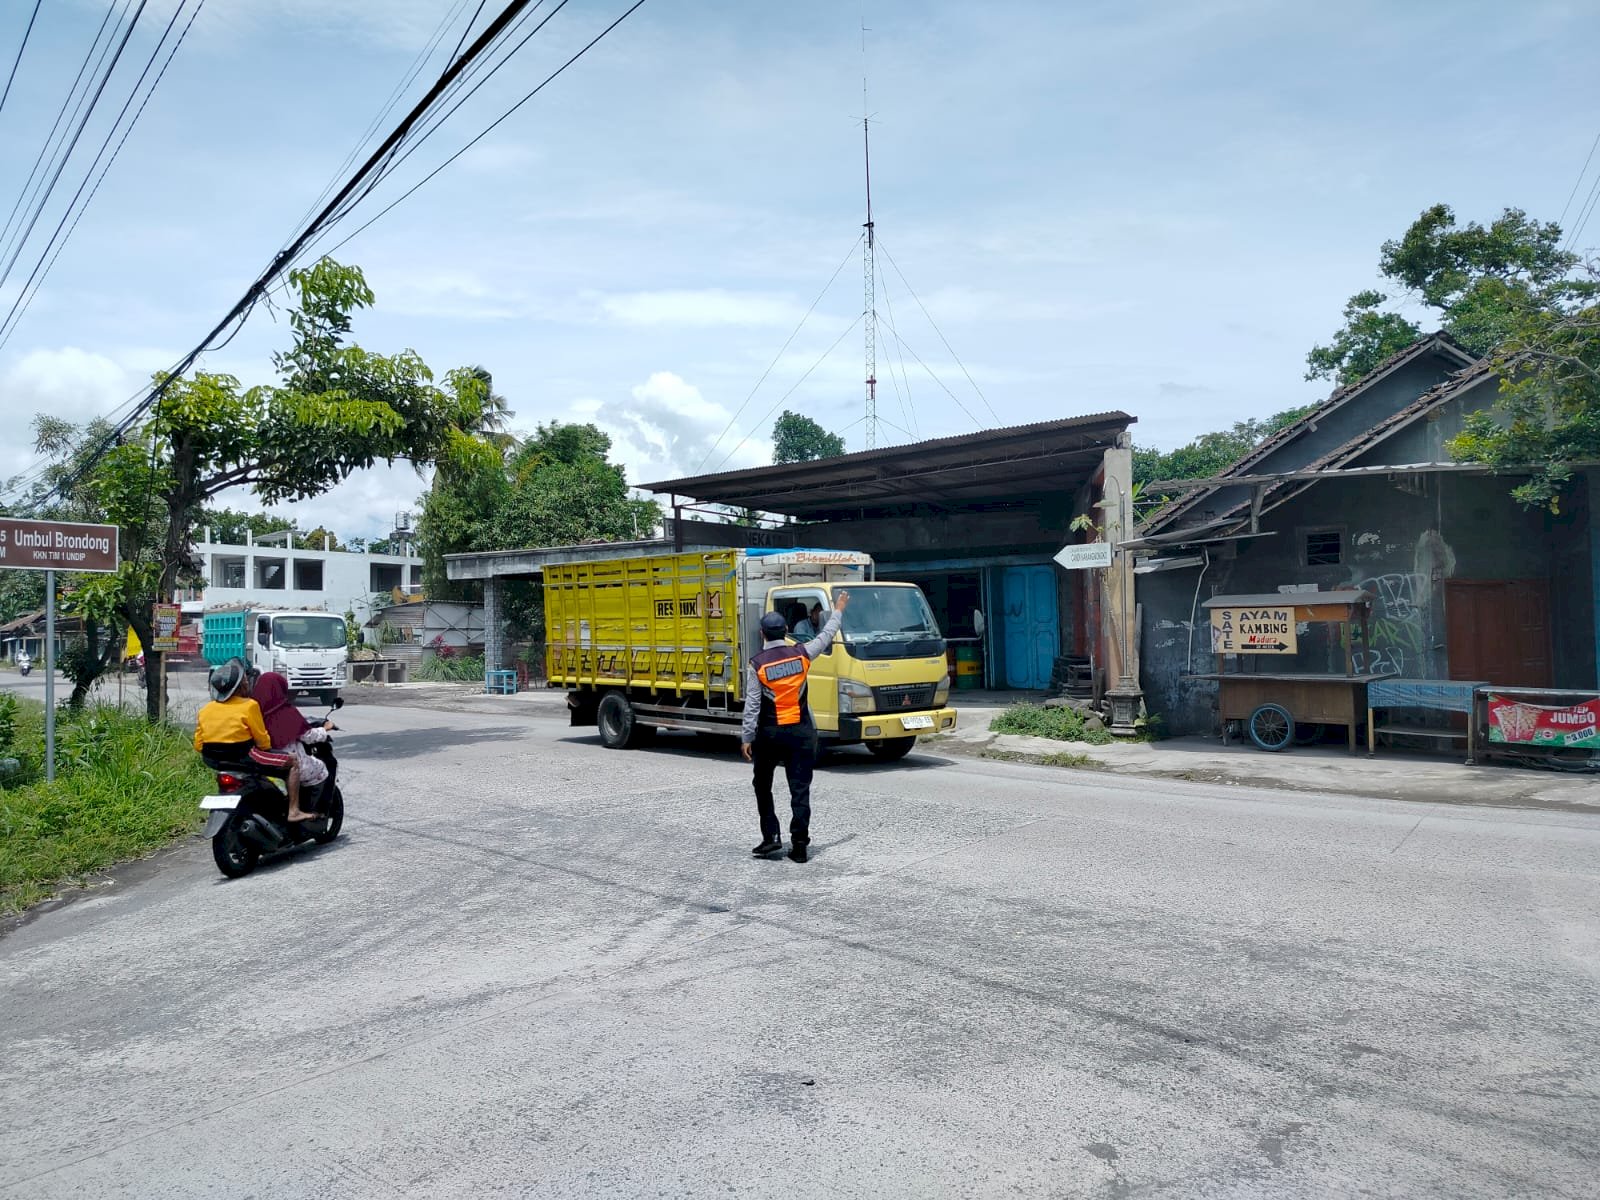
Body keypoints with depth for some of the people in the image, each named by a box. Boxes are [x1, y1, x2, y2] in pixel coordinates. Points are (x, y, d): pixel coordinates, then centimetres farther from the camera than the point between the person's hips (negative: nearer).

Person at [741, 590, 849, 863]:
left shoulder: (757, 664, -9)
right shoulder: (801, 654, -4)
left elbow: (752, 705, -10)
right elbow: (826, 637, 14)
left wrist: (746, 738, -5)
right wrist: (838, 611, 28)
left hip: (769, 733, -2)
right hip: (801, 731, 2)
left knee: (763, 786, 16)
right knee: (800, 789, 4)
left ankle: (771, 837, 11)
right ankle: (799, 845, 3)